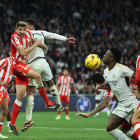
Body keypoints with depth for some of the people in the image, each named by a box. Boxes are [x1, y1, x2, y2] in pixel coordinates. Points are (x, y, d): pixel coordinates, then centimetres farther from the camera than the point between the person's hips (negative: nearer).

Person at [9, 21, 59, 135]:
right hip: (17, 65, -7)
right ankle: (47, 103, -21)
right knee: (37, 75, -31)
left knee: (20, 96, 3)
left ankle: (12, 123, 7)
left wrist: (42, 45, 19)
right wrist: (36, 44, -18)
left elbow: (34, 41, 30)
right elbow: (23, 52, -23)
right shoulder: (15, 37, -14)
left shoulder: (28, 33, 6)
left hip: (24, 66, 7)